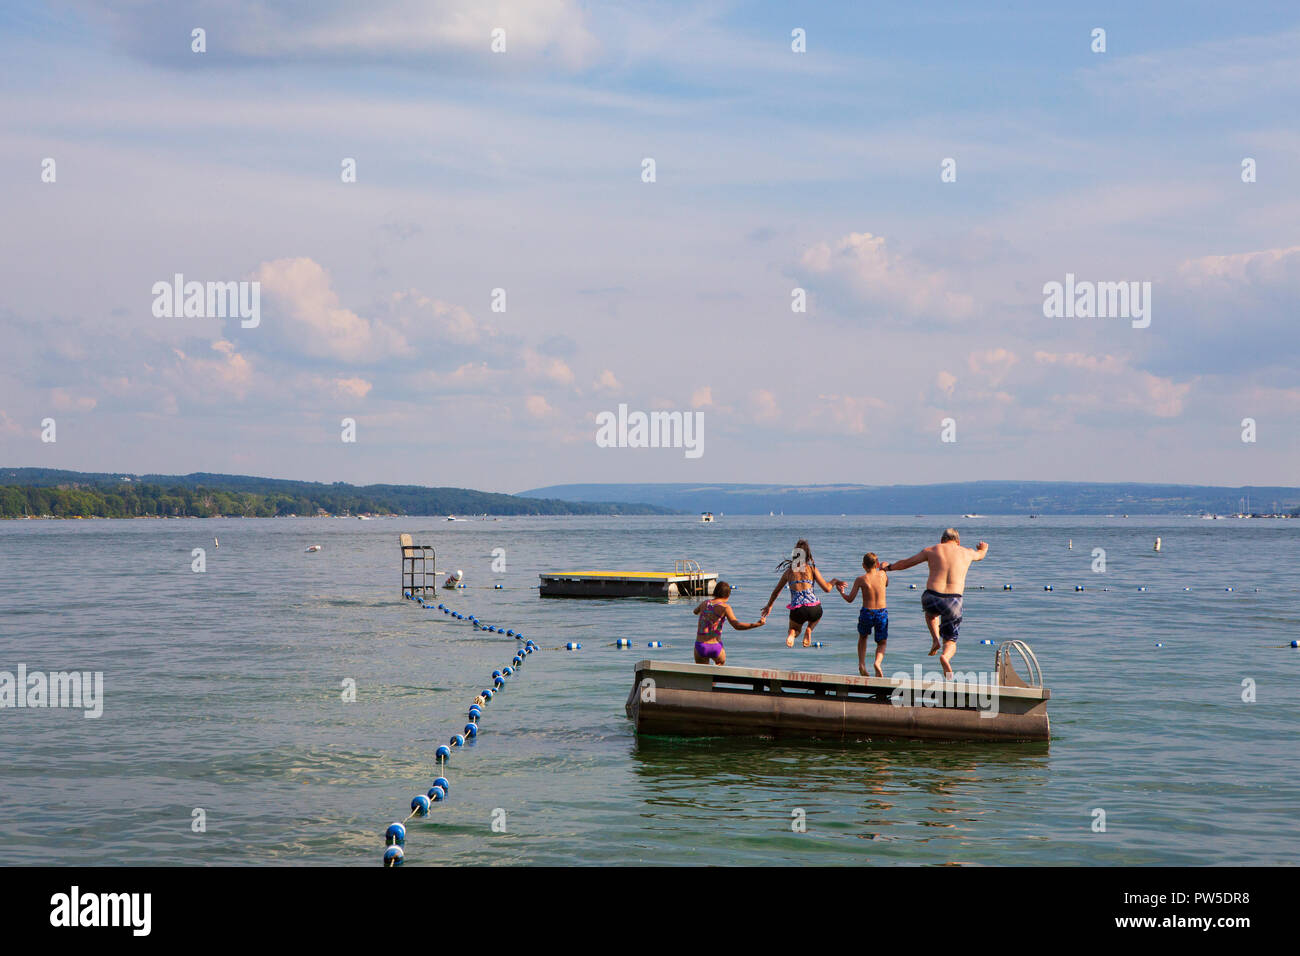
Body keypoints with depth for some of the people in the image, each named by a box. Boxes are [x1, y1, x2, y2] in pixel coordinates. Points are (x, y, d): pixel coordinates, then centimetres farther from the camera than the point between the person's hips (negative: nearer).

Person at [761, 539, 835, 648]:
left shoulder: (789, 571, 13)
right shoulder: (812, 569, 7)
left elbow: (776, 591, 26)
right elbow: (827, 589, 4)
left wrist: (769, 606, 42)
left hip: (796, 610, 1)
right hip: (813, 608, -1)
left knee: (795, 629, 33)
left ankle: (792, 633, -4)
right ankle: (809, 629, 8)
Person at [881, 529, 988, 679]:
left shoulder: (932, 550, 11)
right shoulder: (966, 553, 16)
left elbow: (906, 562, 21)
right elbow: (980, 555, 41)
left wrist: (888, 567, 40)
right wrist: (984, 548, 66)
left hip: (932, 597, 0)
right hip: (953, 601, 0)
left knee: (931, 613, 38)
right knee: (951, 641, 13)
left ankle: (935, 639, 12)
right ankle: (945, 656, -22)